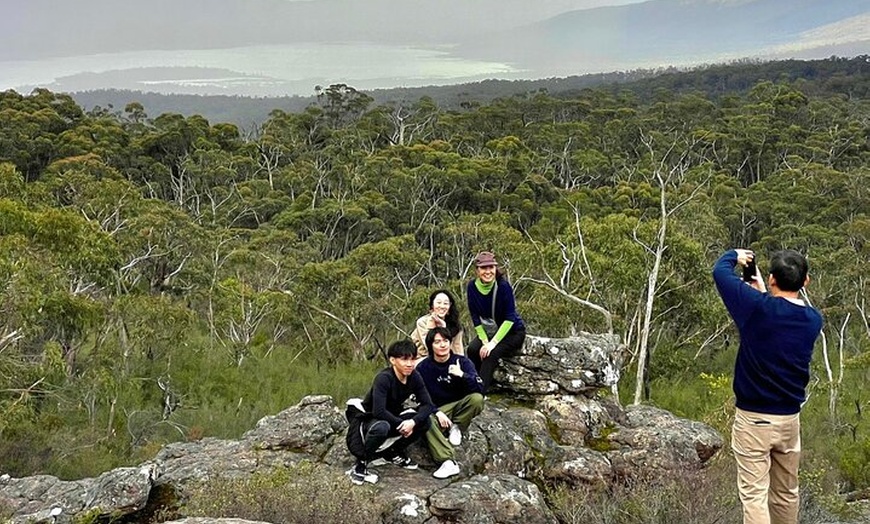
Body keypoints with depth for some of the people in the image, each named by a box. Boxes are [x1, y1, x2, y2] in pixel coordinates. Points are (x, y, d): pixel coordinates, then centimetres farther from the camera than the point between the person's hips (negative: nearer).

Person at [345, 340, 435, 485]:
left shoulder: (414, 377, -10)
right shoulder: (384, 378, -28)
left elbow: (427, 405, -11)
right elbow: (378, 411, -37)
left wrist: (413, 421, -29)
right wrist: (401, 424, -27)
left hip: (392, 417, 7)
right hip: (366, 418, -7)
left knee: (424, 422, -13)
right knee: (382, 427, -40)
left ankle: (393, 452, 10)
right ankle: (360, 466, -17)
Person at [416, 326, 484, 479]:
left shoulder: (462, 362, -5)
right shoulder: (423, 367, -4)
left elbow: (480, 389, -15)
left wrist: (462, 375, -32)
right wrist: (437, 412, -21)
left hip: (461, 407, 1)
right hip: (437, 410, -1)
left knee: (477, 398, -30)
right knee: (428, 421, -34)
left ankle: (456, 428, -9)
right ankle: (448, 462, -44)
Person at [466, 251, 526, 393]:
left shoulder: (503, 286, -23)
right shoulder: (473, 286, -11)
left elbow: (510, 318, -22)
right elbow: (475, 317, -5)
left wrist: (493, 342, -27)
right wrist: (485, 341, -15)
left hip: (512, 332, -4)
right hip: (489, 331, 5)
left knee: (491, 353, -29)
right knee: (473, 349, -23)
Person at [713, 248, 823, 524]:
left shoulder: (758, 307, -17)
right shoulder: (813, 320, -2)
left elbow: (720, 271, -6)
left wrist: (735, 255, 13)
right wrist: (764, 293, 19)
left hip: (753, 418, -5)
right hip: (790, 419, 5)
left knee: (754, 495, -2)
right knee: (786, 494, 18)